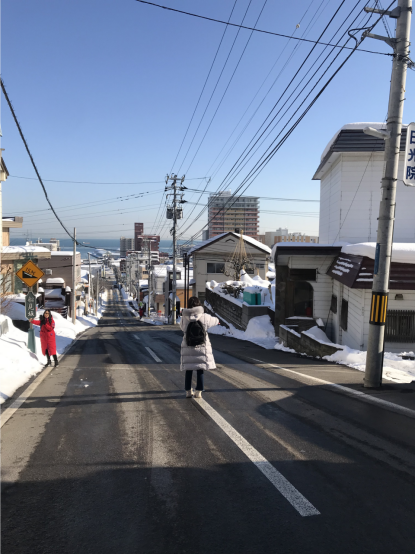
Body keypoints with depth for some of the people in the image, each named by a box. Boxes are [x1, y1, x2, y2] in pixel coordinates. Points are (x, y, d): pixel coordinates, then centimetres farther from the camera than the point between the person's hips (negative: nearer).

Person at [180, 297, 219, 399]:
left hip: (188, 349, 1)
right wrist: (217, 321, 38)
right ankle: (198, 392, 11)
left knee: (188, 371, 11)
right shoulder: (205, 317, -8)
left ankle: (188, 391, 18)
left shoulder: (184, 319, -9)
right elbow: (213, 321, 13)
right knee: (200, 370, 8)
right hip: (202, 348, 0)